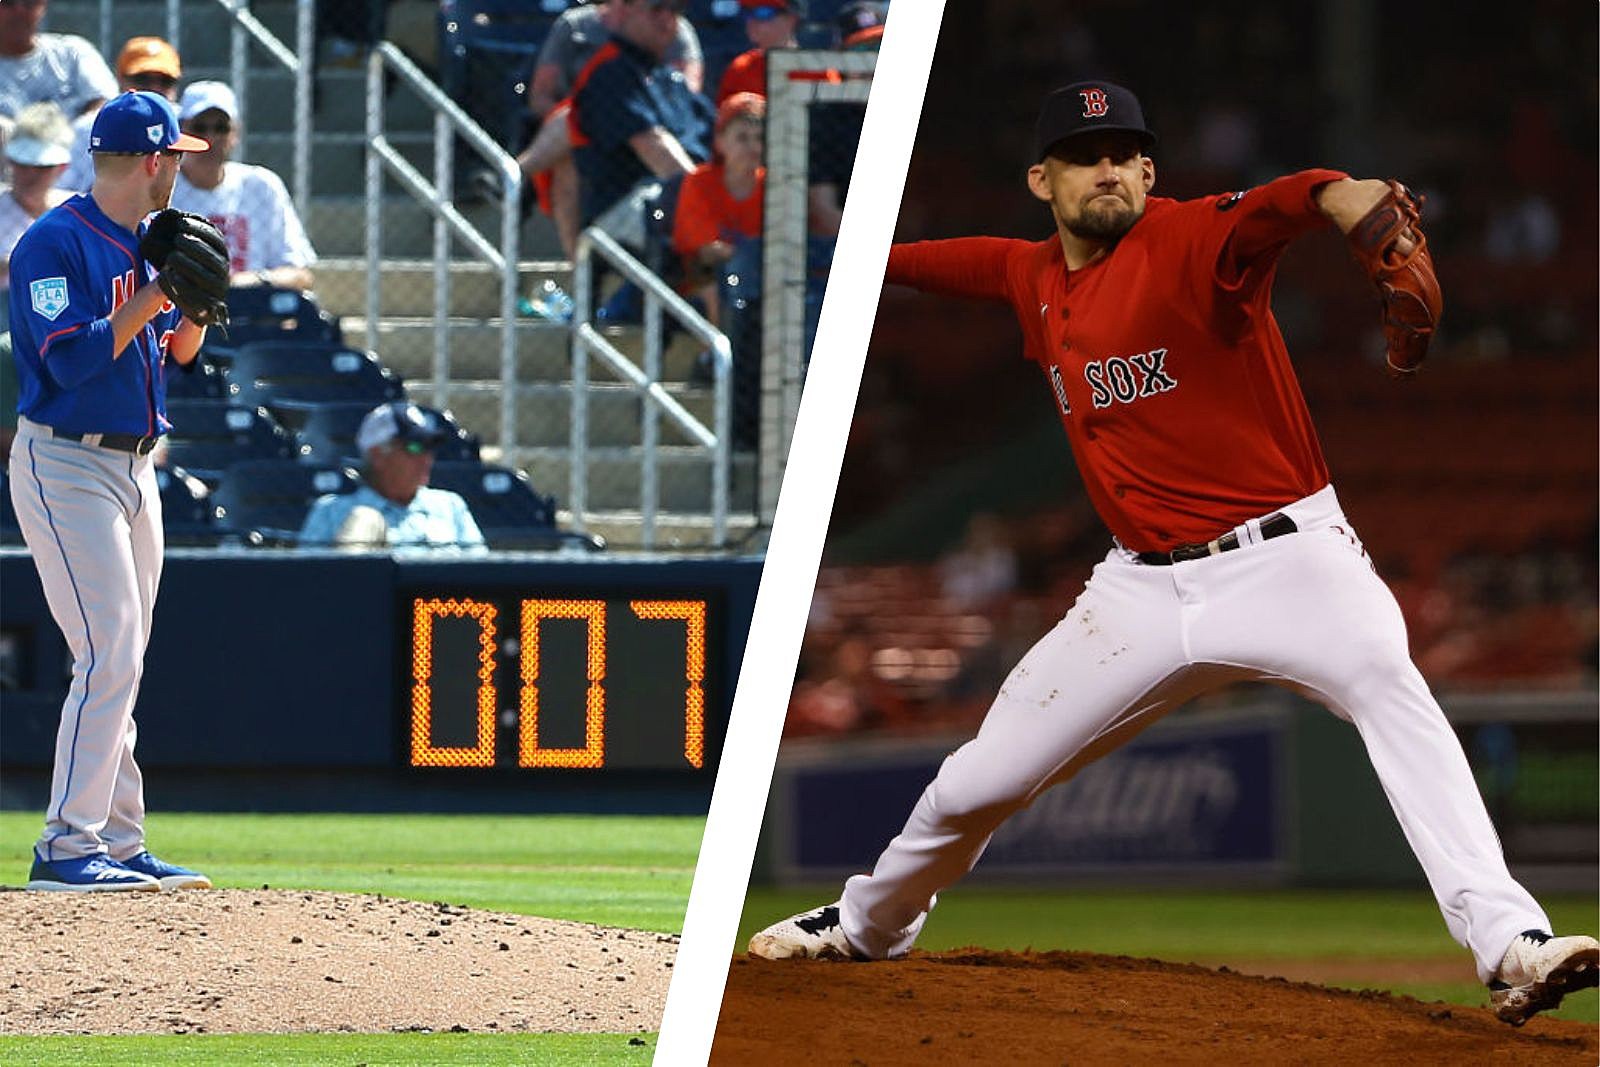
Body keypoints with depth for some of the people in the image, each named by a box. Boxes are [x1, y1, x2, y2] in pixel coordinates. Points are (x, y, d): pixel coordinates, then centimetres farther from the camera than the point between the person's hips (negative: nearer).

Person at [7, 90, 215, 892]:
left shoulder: (145, 243, 13)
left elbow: (176, 355, 17)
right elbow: (71, 359, -23)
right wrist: (150, 298, -22)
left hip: (134, 467, 9)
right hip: (65, 463, -9)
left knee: (121, 664, 10)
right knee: (110, 654, -16)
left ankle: (119, 846, 15)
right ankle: (66, 848, -17)